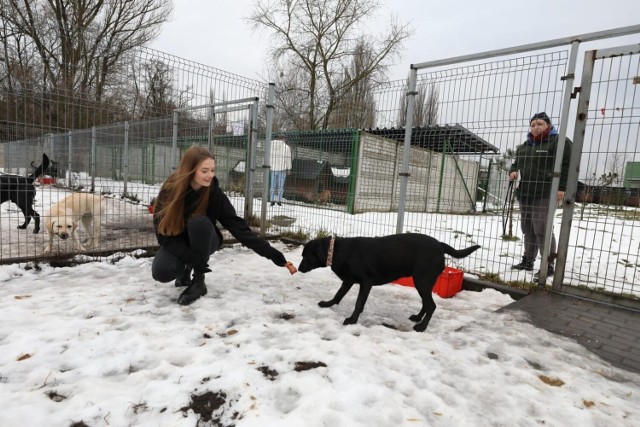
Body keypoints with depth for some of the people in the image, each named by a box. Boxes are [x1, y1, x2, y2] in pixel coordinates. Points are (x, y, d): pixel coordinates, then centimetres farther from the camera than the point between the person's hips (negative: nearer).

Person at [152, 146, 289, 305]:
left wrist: (269, 251, -30)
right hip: (177, 243, 1)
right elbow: (163, 231, -18)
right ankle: (185, 268, 10)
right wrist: (190, 256, -31)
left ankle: (198, 280, -17)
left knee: (199, 222, -34)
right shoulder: (169, 189, -20)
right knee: (161, 272, -28)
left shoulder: (215, 193, -20)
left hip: (204, 242, 0)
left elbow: (237, 226, -22)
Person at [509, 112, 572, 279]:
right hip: (525, 193, 7)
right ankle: (528, 261, 20)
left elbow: (566, 165, -8)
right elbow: (516, 162, 29)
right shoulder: (524, 146, 19)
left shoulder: (559, 141, -1)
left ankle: (548, 265, -2)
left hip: (545, 194, -7)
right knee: (527, 229, 11)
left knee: (542, 229, -10)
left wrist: (561, 188, -15)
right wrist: (513, 171, 5)